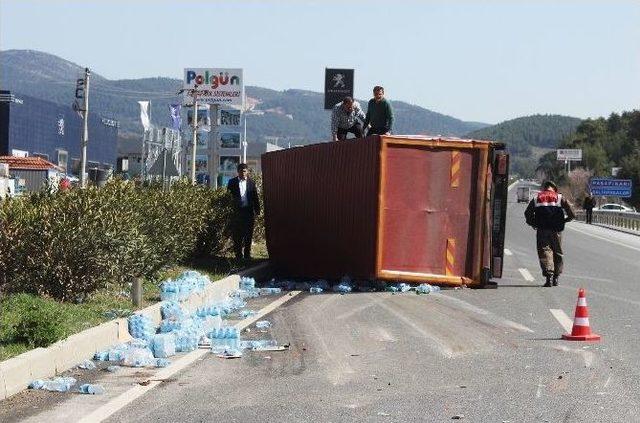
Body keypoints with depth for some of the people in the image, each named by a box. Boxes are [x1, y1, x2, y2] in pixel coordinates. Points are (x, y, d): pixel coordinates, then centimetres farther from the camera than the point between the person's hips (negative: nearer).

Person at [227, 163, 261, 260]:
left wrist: (257, 210, 4)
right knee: (237, 234, 0)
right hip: (237, 211, -1)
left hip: (249, 211, 1)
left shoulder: (251, 183, 8)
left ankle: (247, 253, 12)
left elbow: (255, 197, 9)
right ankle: (238, 253, 6)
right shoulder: (232, 182, 5)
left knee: (248, 234, 4)